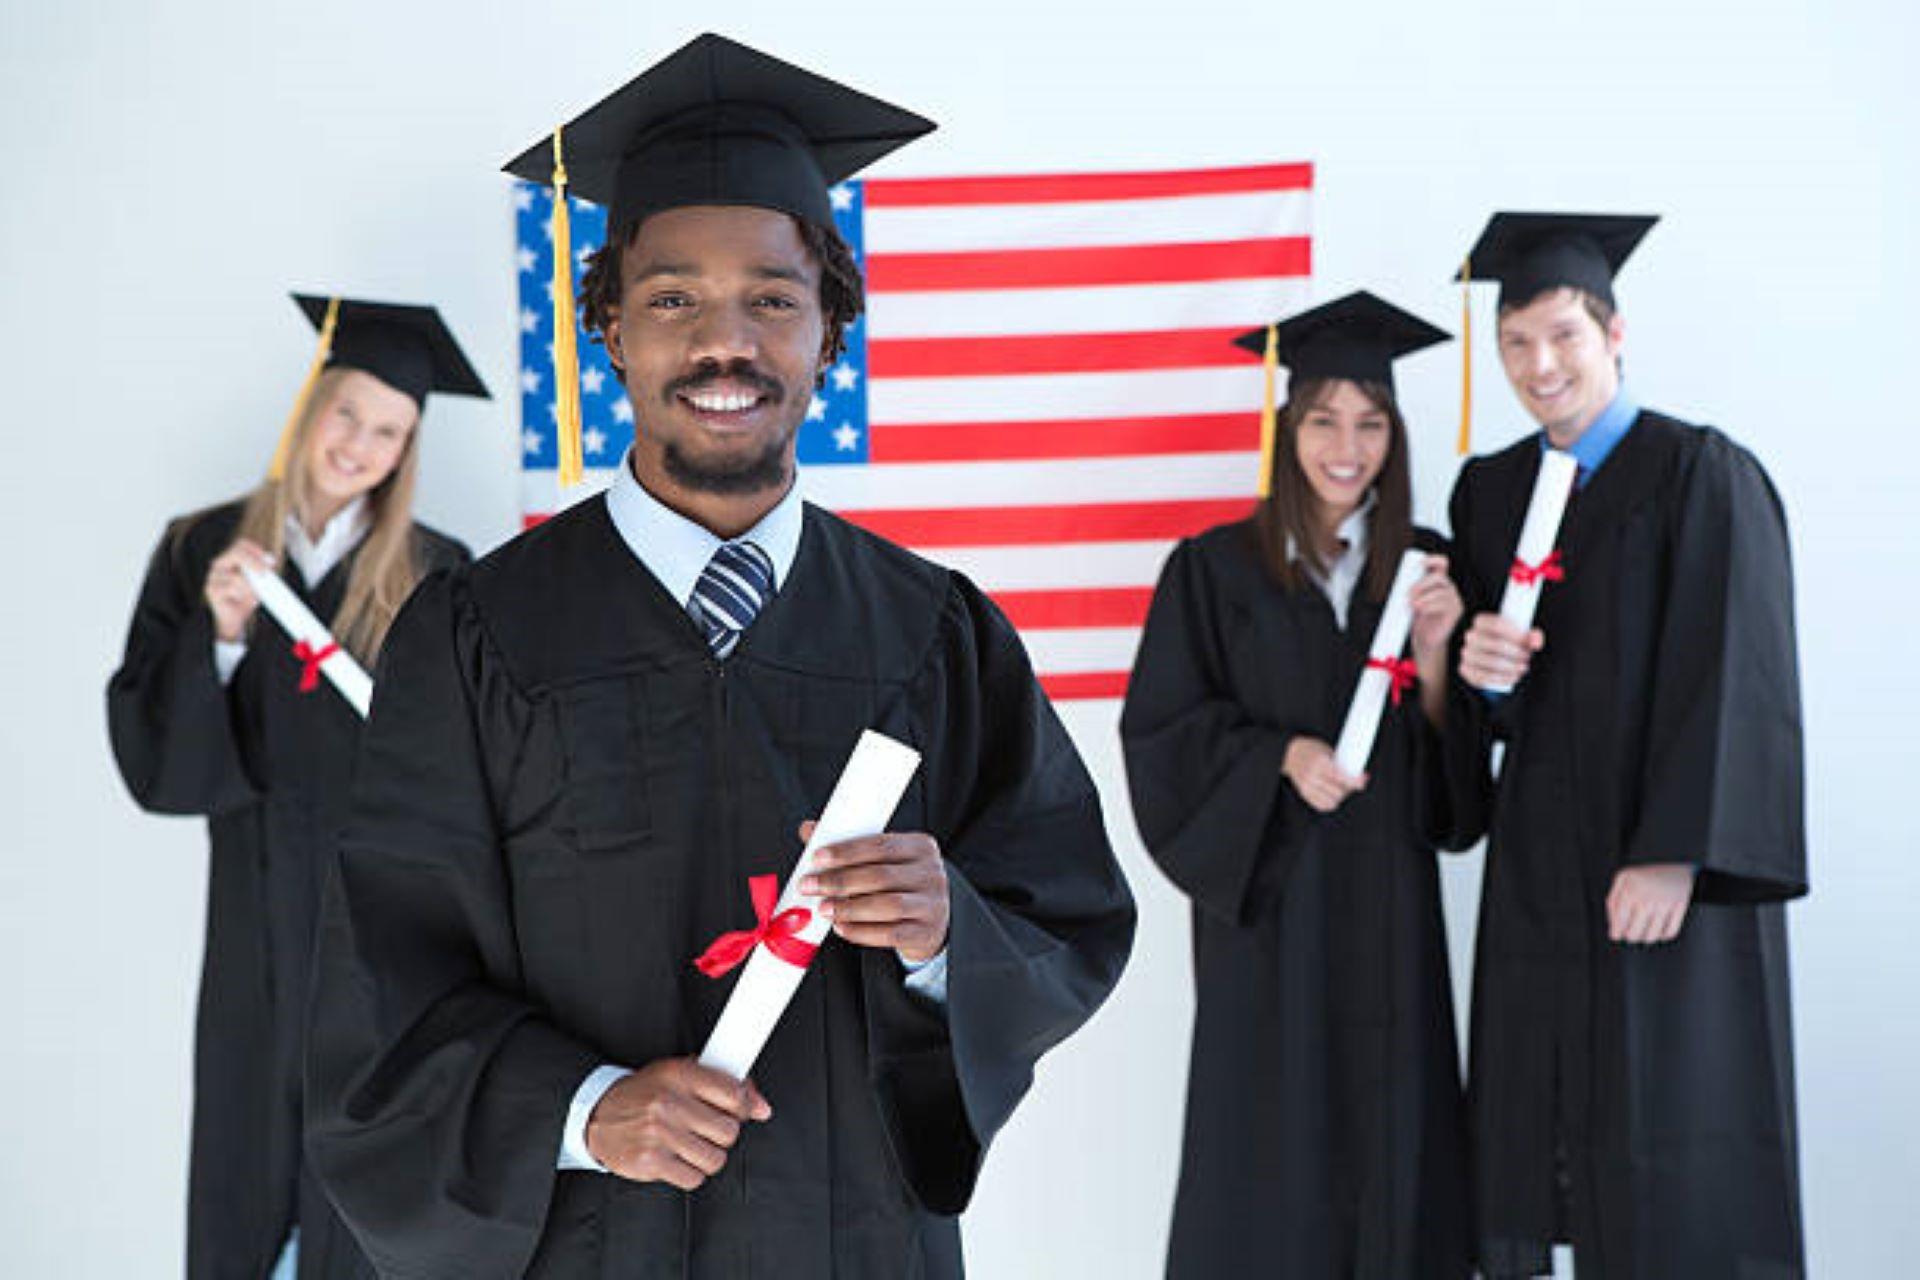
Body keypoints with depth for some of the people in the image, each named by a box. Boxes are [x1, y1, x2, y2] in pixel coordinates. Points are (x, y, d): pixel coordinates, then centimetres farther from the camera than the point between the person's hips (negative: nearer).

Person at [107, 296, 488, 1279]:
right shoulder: (201, 553, 1)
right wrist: (218, 633, -18)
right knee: (244, 1164, 12)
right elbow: (150, 746, -3)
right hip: (257, 921, 2)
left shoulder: (434, 576, -3)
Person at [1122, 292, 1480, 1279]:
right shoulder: (1215, 569, -2)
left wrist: (1434, 651, -12)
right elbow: (1158, 725, -5)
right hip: (1266, 887, -3)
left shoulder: (1426, 568, 7)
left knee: (1388, 1124, 6)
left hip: (1386, 892, 3)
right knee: (1269, 1130, 1)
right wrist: (1282, 753, -18)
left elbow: (1453, 753, 6)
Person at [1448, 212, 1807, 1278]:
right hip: (1539, 868, 5)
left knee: (1675, 1147, -1)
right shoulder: (1489, 490, 11)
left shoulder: (1703, 475, -6)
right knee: (1540, 1131, 7)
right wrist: (1477, 667, -10)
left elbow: (1732, 680, -12)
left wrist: (1673, 858, -19)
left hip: (1666, 870, -5)